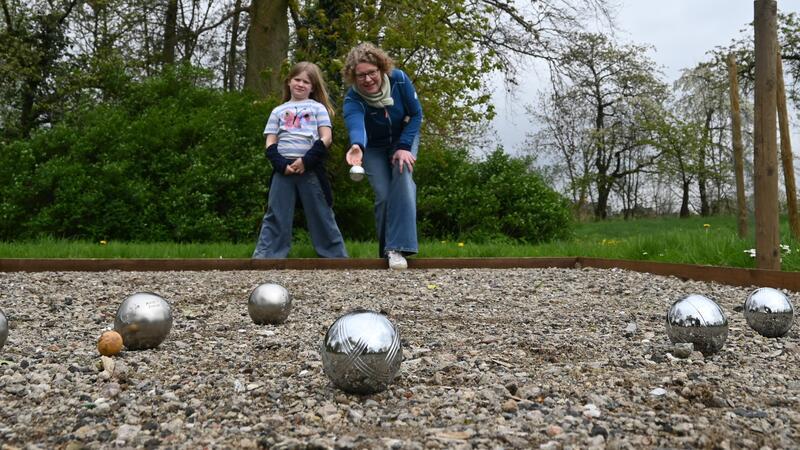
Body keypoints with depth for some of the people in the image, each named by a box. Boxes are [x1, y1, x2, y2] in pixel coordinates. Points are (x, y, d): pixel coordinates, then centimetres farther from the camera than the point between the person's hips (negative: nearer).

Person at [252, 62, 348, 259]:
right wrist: (281, 164, -9)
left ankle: (337, 256, 9)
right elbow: (270, 143, 9)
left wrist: (306, 160, -13)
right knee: (275, 217, 0)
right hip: (283, 168, 2)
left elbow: (326, 138, -2)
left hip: (311, 168, -2)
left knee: (322, 216, 2)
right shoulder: (278, 111, 17)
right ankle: (263, 257, 0)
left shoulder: (318, 108, 9)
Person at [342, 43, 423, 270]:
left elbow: (416, 114, -15)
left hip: (404, 139, 0)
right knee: (383, 196, -15)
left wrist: (404, 147, -25)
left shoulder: (399, 79, -25)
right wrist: (356, 147, -73)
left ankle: (397, 248, -30)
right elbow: (355, 125, -50)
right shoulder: (352, 99, -30)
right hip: (373, 148, 0)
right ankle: (386, 252, 4)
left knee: (402, 177, -26)